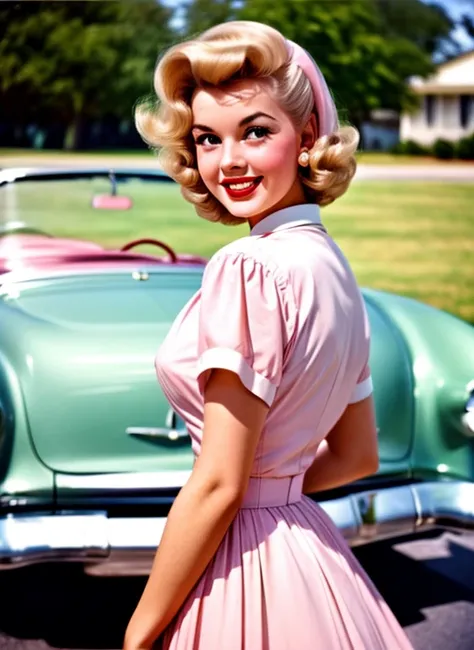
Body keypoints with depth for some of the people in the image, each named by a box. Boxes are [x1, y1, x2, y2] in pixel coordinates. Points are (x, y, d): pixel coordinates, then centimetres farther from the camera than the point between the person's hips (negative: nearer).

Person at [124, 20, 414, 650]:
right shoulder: (333, 264, 5)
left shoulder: (249, 267, -21)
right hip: (308, 546, 8)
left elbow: (219, 486, -20)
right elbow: (357, 456, 15)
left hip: (248, 565, -8)